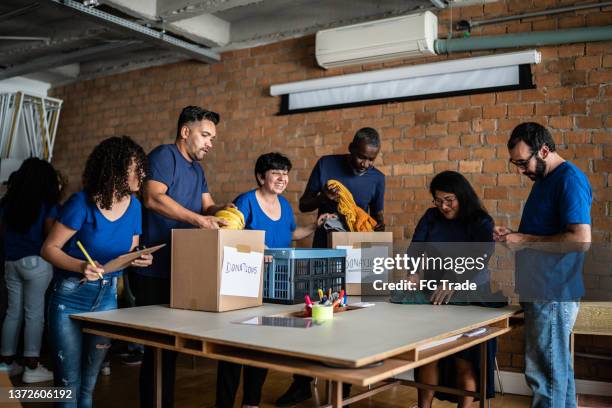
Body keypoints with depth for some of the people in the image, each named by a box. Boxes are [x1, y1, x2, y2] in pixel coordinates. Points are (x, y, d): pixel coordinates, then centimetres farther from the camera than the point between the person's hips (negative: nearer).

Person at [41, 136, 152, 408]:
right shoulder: (82, 203, -16)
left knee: (89, 382, 15)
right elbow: (49, 248, -13)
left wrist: (141, 259, -13)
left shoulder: (133, 205, 0)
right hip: (70, 296, -5)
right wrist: (81, 267, -30)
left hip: (107, 296, 5)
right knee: (69, 384, 1)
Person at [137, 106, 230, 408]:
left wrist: (221, 211, -8)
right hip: (155, 271, -9)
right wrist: (198, 219, -28)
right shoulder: (164, 155, -9)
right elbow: (153, 198, -23)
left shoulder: (197, 168, 19)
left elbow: (207, 205, 16)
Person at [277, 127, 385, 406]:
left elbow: (378, 216, 9)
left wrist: (378, 229, -14)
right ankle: (301, 383, 17)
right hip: (323, 252, 0)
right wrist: (323, 198, -22)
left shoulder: (377, 178, -2)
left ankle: (343, 385, 19)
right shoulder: (326, 165, -5)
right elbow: (303, 204, 0)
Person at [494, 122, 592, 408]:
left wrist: (525, 240, -18)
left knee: (544, 372, -3)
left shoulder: (570, 180, -15)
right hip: (541, 290, 10)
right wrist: (513, 236, 6)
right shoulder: (544, 179, 15)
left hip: (553, 293, -10)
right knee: (558, 367, 18)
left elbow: (581, 239, -24)